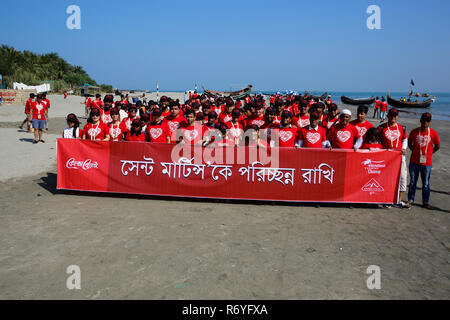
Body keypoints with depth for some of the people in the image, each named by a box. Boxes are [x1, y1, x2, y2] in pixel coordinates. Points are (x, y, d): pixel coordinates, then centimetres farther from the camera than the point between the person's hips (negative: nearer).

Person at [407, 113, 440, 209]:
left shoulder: (433, 133, -4)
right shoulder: (414, 132, -1)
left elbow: (438, 146, 8)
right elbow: (409, 143, 13)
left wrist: (428, 153, 4)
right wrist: (415, 151, 4)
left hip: (427, 162, -1)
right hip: (414, 161, 1)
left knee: (426, 183, 6)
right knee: (412, 182, 10)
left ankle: (426, 202, 18)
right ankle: (410, 199, 21)